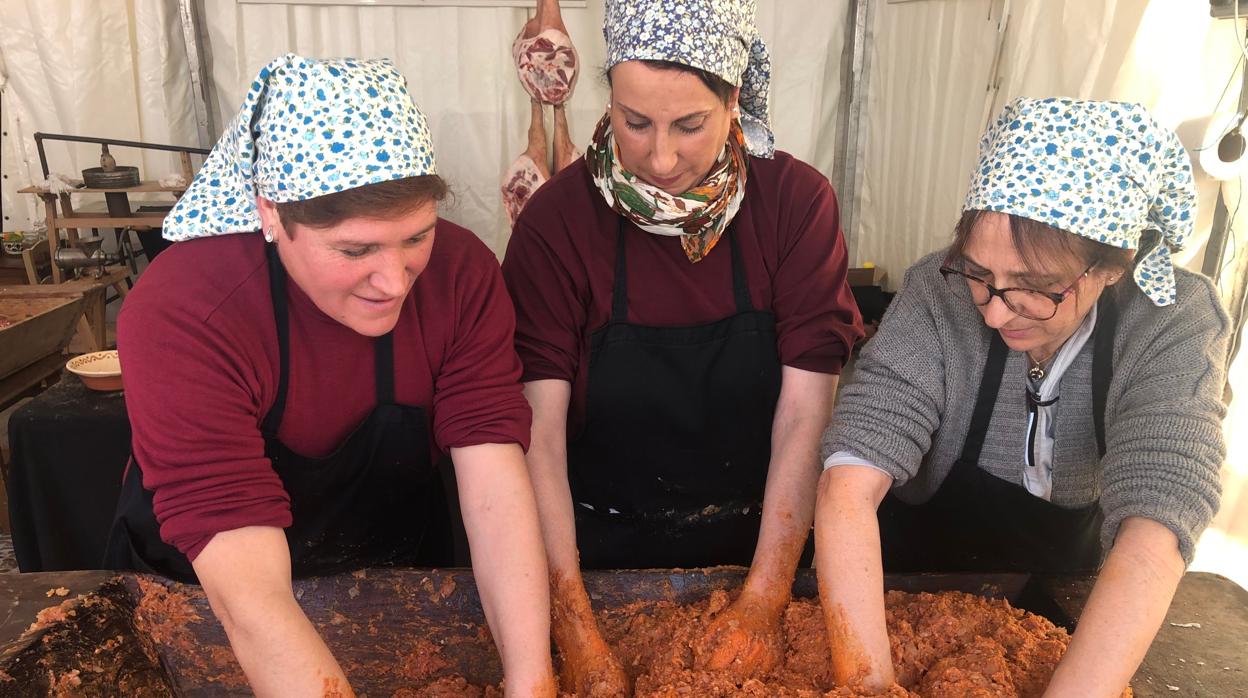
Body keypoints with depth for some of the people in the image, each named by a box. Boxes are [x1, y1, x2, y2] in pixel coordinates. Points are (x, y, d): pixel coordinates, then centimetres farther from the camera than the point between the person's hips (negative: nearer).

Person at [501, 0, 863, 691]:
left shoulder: (799, 203, -12)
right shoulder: (556, 220, -15)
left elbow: (806, 416, -15)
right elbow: (538, 431, -19)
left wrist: (762, 604, -19)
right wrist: (576, 632, -24)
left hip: (753, 546, 1)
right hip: (600, 549, -1)